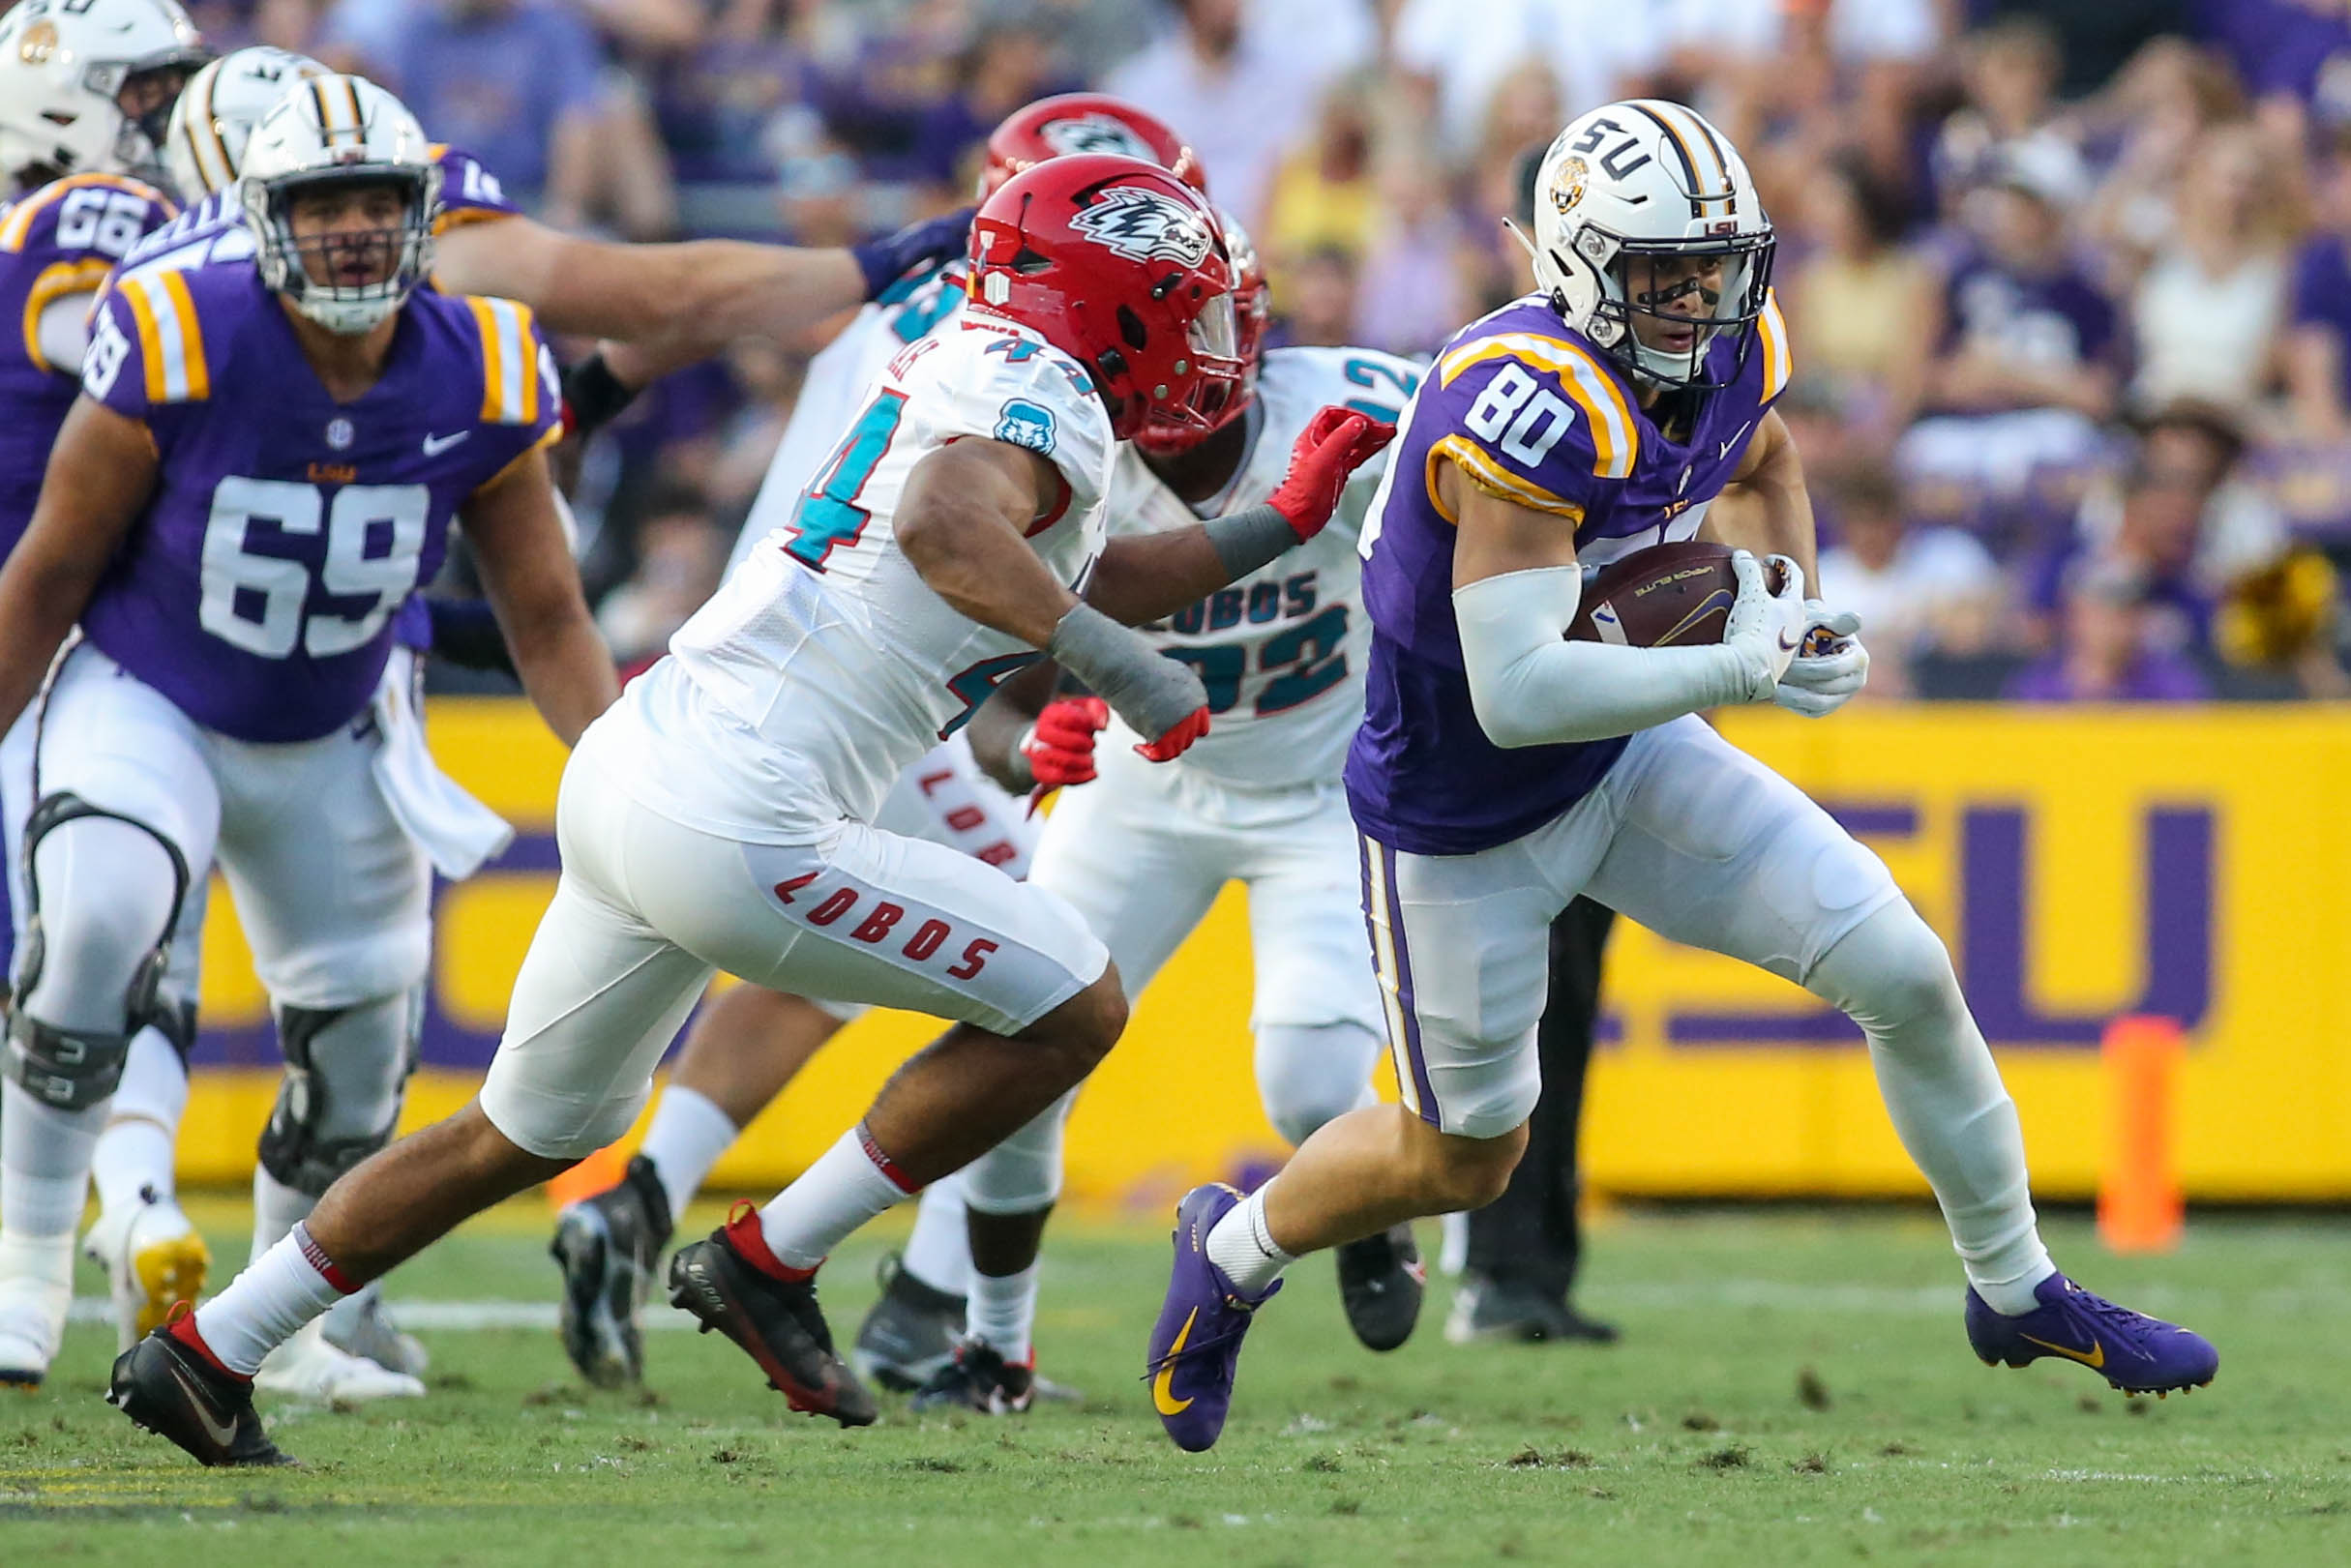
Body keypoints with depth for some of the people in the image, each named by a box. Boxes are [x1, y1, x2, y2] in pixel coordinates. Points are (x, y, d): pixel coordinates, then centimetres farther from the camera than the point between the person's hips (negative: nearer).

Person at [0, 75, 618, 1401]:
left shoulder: (477, 386, -15)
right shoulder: (180, 354, -25)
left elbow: (547, 615, -5)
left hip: (326, 743, 4)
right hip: (143, 702, -4)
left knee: (360, 1042, 8)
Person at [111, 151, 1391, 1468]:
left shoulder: (970, 370, 19)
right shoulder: (1042, 395, -10)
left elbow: (1067, 585, 33)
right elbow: (942, 528, -31)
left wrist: (1282, 523, 32)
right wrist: (1114, 663, -27)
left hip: (630, 769, 10)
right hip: (733, 830, -10)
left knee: (531, 1132, 25)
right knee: (1074, 1007, 0)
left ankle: (206, 1353, 26)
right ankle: (769, 1264, 6)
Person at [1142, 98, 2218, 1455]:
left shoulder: (1733, 350, -10)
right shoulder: (1534, 406, -35)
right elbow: (1515, 696, -38)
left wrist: (1784, 594, -2)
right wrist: (1735, 672, -40)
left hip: (1626, 757, 6)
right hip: (1464, 820, -6)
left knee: (1906, 975, -2)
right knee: (1466, 1158, 10)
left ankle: (2018, 1291, 17)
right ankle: (1235, 1254, 40)